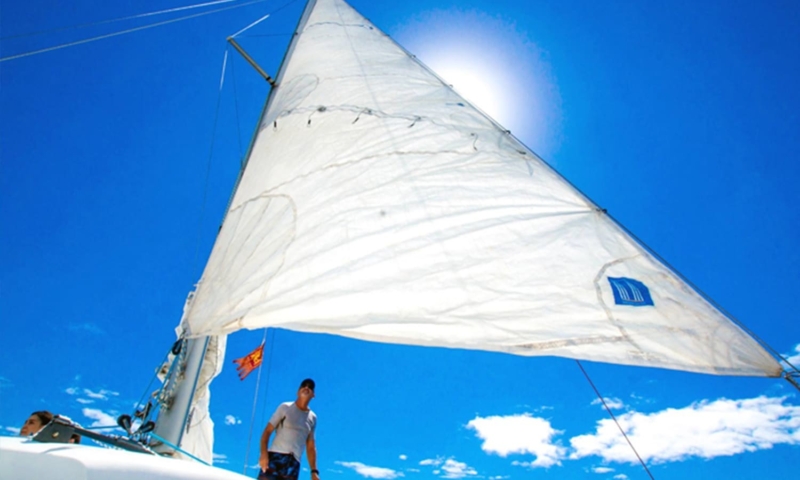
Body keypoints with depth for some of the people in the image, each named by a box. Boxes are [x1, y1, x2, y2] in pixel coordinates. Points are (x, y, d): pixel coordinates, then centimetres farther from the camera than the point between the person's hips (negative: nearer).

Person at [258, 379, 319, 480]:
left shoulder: (312, 418, 14)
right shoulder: (285, 407, 4)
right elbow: (267, 431, -2)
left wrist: (314, 471, 9)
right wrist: (264, 454, -18)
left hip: (294, 464, 3)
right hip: (275, 457, -3)